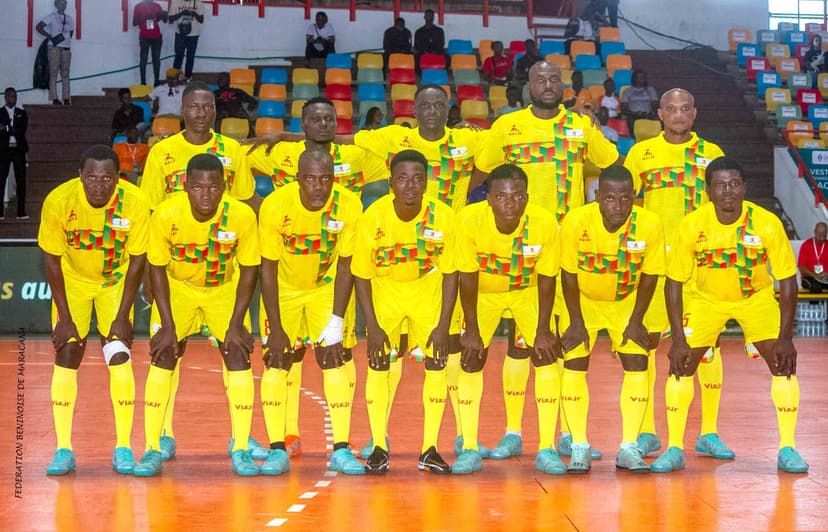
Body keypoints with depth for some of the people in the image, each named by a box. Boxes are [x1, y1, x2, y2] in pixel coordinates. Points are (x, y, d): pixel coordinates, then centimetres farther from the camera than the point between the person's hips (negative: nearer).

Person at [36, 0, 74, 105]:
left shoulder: (69, 18, 15)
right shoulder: (52, 17, 2)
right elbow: (39, 27, -1)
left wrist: (67, 37, 3)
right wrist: (50, 37, -8)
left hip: (66, 48, 4)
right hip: (54, 47, -4)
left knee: (65, 74, 2)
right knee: (53, 73, -6)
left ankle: (66, 98, 2)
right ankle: (54, 98, -8)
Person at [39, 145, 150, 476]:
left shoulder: (135, 202, -27)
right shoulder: (59, 200, -27)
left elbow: (137, 261, -14)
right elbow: (52, 261, -15)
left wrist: (123, 316, -15)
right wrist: (64, 318, -15)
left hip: (116, 282, 0)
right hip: (72, 280, 0)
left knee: (119, 357, -10)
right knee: (66, 357, -6)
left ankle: (123, 449, 0)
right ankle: (64, 450, 1)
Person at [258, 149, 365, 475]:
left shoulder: (349, 205, -24)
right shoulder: (276, 205, -27)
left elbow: (345, 267, -14)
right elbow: (268, 268, -18)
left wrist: (336, 323, -16)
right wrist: (276, 328, -18)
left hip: (326, 286, 1)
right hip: (284, 287, 0)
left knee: (335, 358, -7)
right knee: (276, 360, -6)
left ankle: (341, 451, -1)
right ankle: (277, 450, 1)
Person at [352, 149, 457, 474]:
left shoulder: (443, 217, -23)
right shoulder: (373, 218, -24)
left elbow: (449, 273, -12)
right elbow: (361, 276, -13)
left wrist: (443, 325, -16)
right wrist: (372, 327, -16)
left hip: (428, 290, 1)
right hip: (385, 290, 0)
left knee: (436, 363, -5)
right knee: (378, 363, -6)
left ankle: (430, 450, 5)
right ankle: (379, 448, 5)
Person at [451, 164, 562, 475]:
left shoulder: (545, 223, -30)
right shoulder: (470, 220, -31)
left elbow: (546, 279, -17)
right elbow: (468, 277, -20)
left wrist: (543, 331, -16)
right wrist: (472, 330, -18)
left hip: (527, 292, 0)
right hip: (484, 293, 0)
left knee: (545, 356, -10)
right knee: (471, 358, -9)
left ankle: (547, 450, -1)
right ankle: (469, 450, 0)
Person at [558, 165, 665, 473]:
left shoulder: (650, 225, -26)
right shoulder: (576, 222, -29)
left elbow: (649, 277, -11)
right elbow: (569, 275, -17)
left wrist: (636, 321, -10)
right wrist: (576, 323, -14)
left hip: (627, 302, 1)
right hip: (583, 300, -1)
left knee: (637, 365, -7)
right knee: (574, 365, -8)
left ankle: (629, 448, 2)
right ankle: (579, 448, 1)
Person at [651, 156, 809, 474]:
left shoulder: (768, 223, -25)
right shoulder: (692, 225, -24)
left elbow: (787, 281, -17)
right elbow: (674, 282, -16)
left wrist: (785, 337, -21)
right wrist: (678, 339, -20)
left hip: (758, 298, 0)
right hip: (706, 299, 1)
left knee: (784, 364, -12)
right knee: (681, 364, -7)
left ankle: (788, 449, 1)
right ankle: (674, 449, 7)